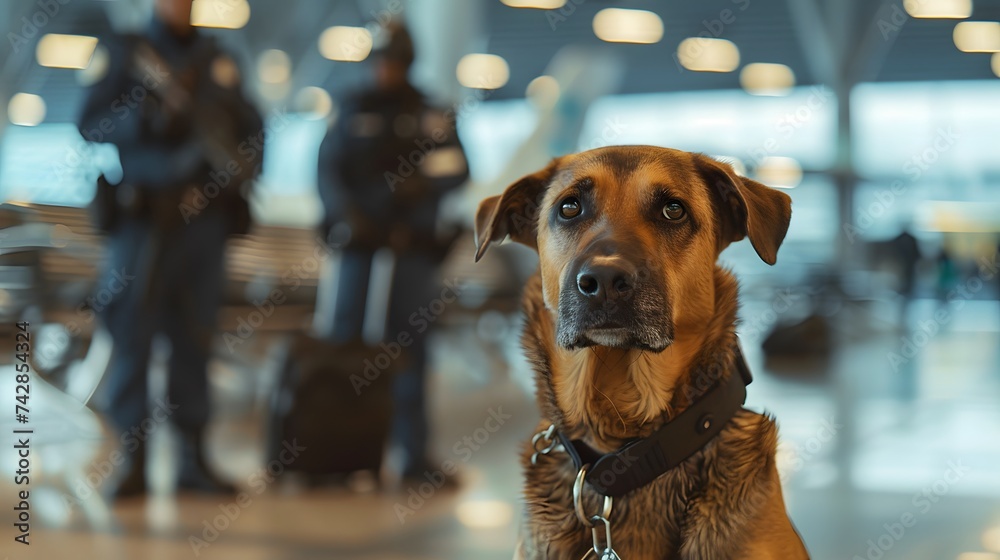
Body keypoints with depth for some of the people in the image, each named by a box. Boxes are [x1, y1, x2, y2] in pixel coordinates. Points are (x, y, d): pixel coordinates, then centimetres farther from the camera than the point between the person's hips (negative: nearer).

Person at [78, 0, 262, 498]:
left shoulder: (218, 62, 16)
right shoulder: (125, 55, 5)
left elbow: (248, 122, 18)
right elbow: (91, 125, -3)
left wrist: (248, 160, -2)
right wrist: (146, 120, -19)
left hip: (205, 216, 3)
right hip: (145, 216, -3)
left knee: (195, 339, 6)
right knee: (133, 334, -4)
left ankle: (193, 458, 12)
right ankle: (133, 461, 1)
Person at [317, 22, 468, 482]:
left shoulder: (431, 115, 8)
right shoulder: (354, 111, 10)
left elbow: (457, 169, 1)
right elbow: (328, 169, 6)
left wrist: (424, 183, -16)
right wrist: (347, 212, -10)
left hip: (412, 242, 0)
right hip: (361, 239, 1)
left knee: (408, 344, 0)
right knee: (347, 339, -2)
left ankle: (413, 453, 3)